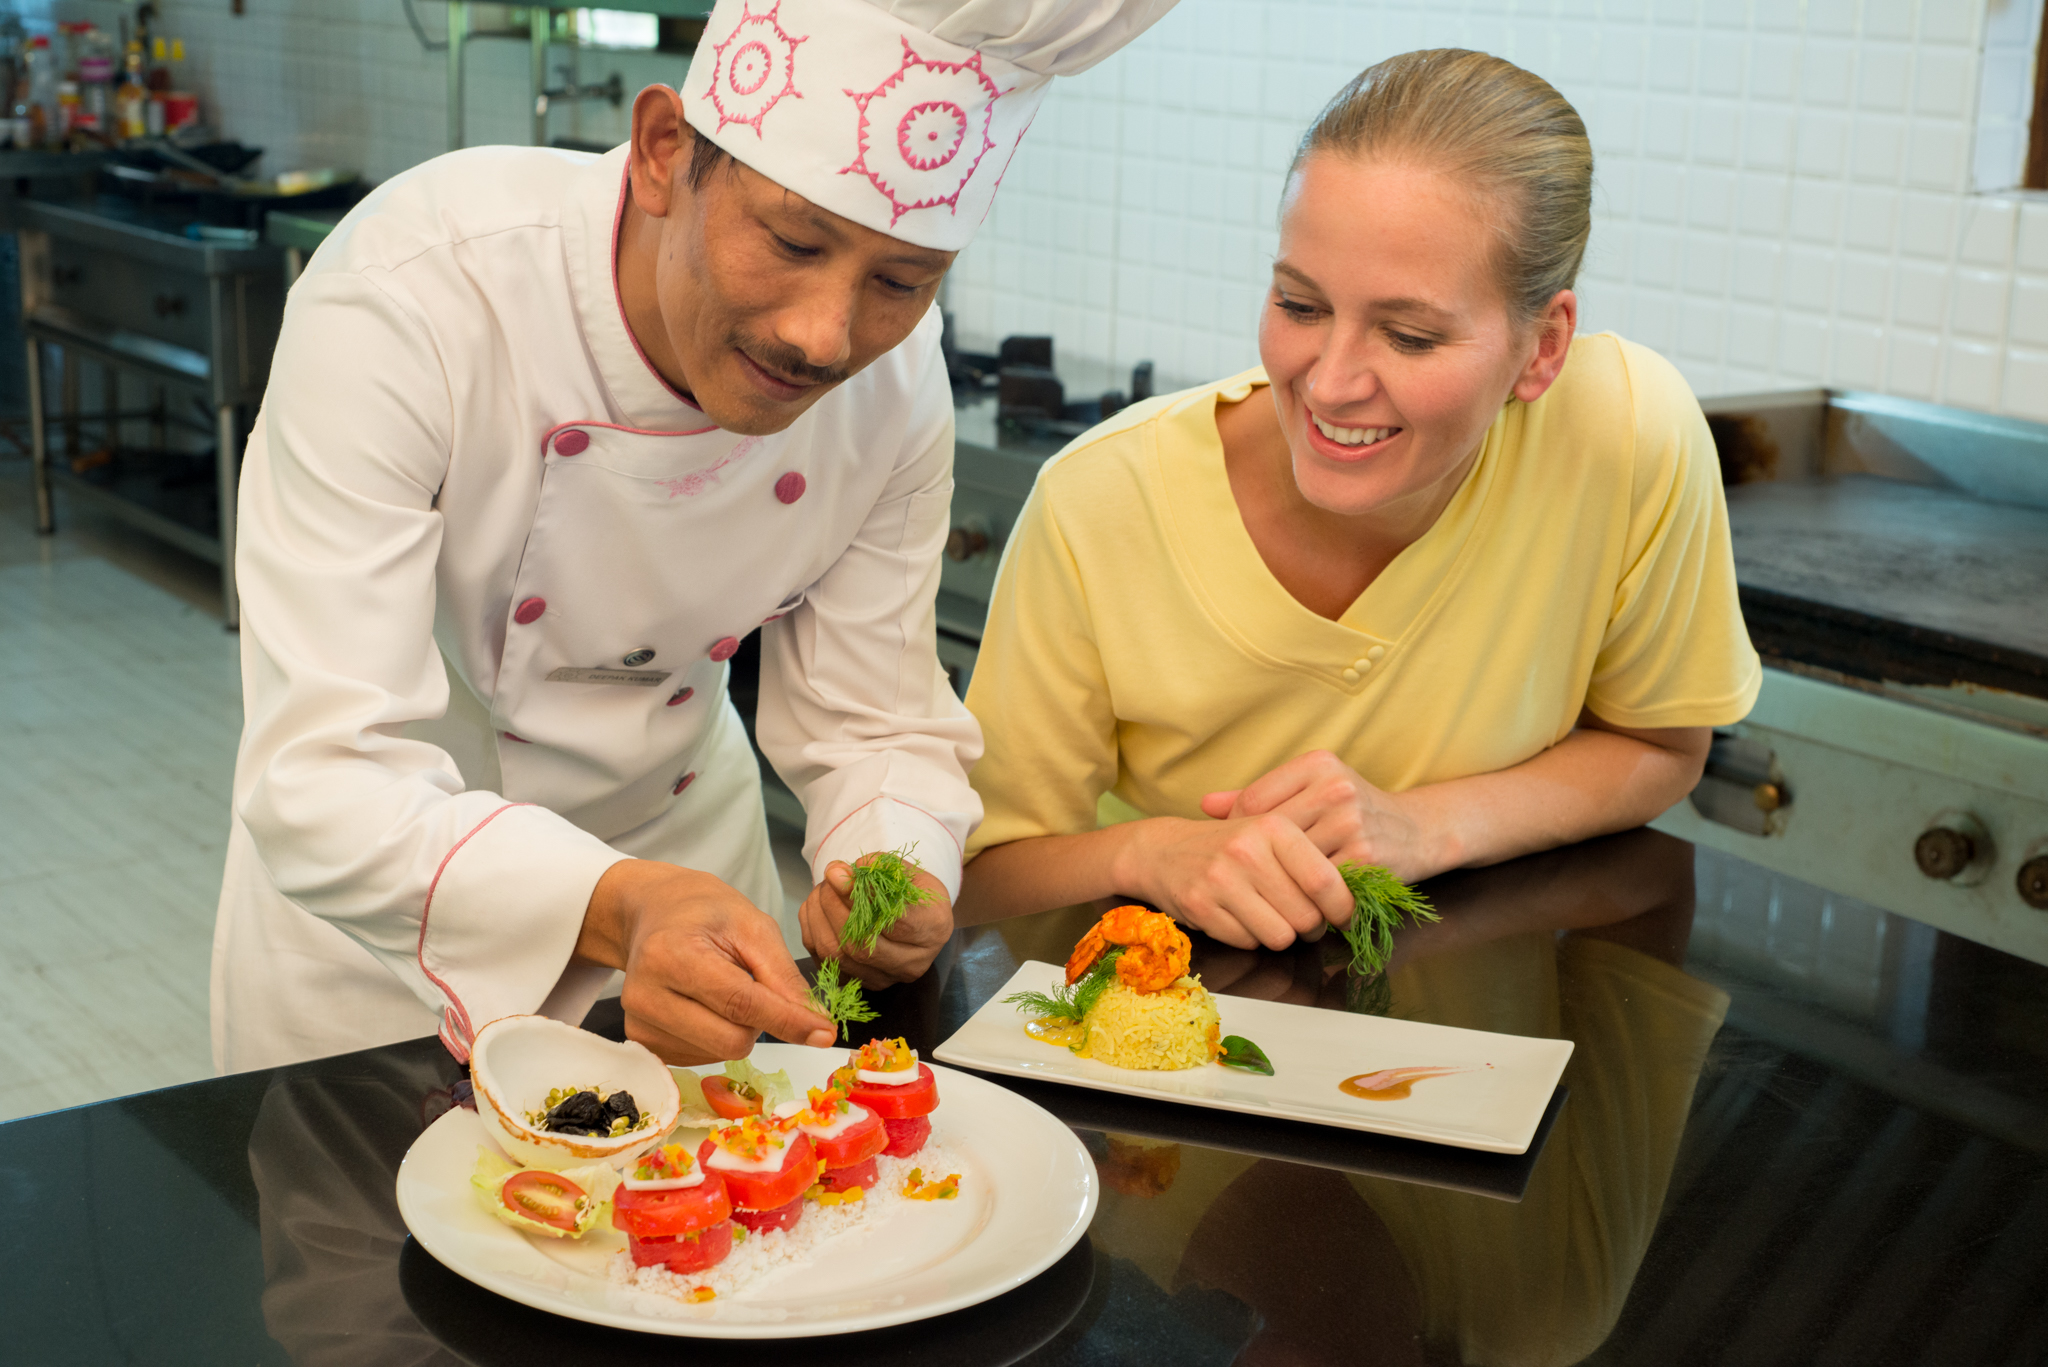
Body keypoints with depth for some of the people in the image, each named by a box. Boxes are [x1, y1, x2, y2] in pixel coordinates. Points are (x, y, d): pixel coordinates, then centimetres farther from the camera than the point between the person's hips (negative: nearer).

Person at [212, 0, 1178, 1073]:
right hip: (385, 888, -3)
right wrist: (616, 907, -54)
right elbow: (320, 783, -38)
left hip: (679, 839, 4)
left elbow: (873, 727, -8)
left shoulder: (897, 379, -18)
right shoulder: (405, 299, -34)